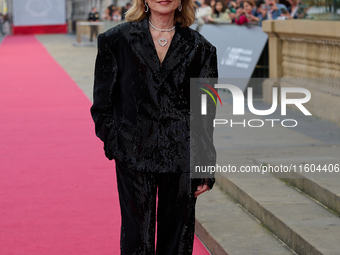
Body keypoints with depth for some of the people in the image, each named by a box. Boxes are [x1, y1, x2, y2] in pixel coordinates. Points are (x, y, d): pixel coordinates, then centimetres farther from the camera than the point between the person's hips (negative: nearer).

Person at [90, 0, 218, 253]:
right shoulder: (117, 40, 1)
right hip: (134, 156, -1)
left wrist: (206, 166, 3)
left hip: (182, 156, 1)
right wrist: (113, 142, -2)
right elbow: (103, 102, 6)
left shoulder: (199, 48, 3)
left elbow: (206, 112, 5)